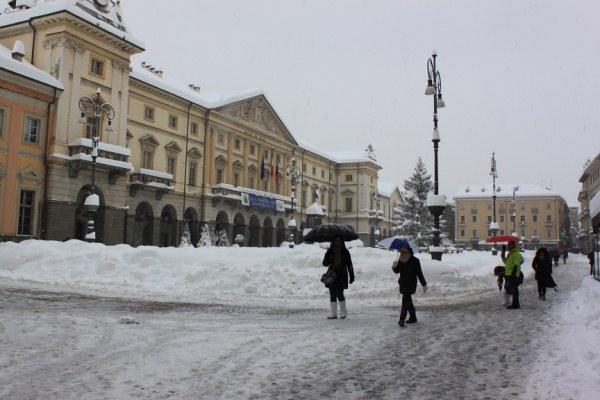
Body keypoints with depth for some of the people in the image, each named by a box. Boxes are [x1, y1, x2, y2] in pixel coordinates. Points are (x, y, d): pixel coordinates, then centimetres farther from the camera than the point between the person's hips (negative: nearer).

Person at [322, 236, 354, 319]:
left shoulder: (345, 252, 2)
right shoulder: (330, 251, 5)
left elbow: (349, 265, 5)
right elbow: (324, 263, 4)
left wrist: (352, 276, 3)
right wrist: (329, 263, -19)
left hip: (342, 276, -2)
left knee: (339, 294, -8)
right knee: (332, 295, 4)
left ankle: (343, 311, 14)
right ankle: (333, 313, 13)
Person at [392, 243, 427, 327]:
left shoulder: (414, 261, -12)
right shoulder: (400, 260, 4)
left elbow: (419, 273, -9)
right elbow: (397, 271, 9)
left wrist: (424, 284, -6)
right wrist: (394, 267, -14)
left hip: (411, 284, -7)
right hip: (403, 283, 7)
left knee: (405, 301, -14)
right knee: (408, 301, 15)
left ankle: (402, 319, -16)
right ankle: (413, 317, 28)